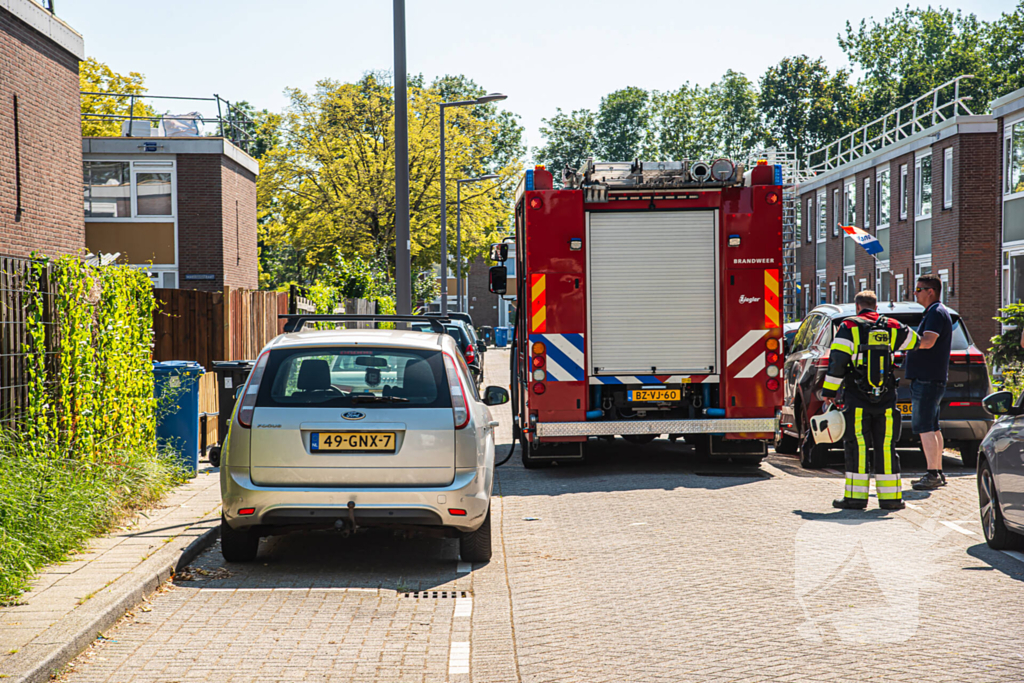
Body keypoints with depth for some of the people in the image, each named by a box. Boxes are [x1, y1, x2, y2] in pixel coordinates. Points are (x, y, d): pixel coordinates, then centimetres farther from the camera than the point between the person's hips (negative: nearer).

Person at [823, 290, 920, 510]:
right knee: (885, 446, 7)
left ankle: (856, 496, -2)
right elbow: (914, 341, 27)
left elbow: (837, 361, -9)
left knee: (857, 446, 1)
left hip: (857, 399, -3)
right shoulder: (892, 327, 9)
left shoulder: (849, 327, -3)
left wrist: (829, 391, -3)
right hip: (886, 399, 3)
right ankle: (889, 496, 7)